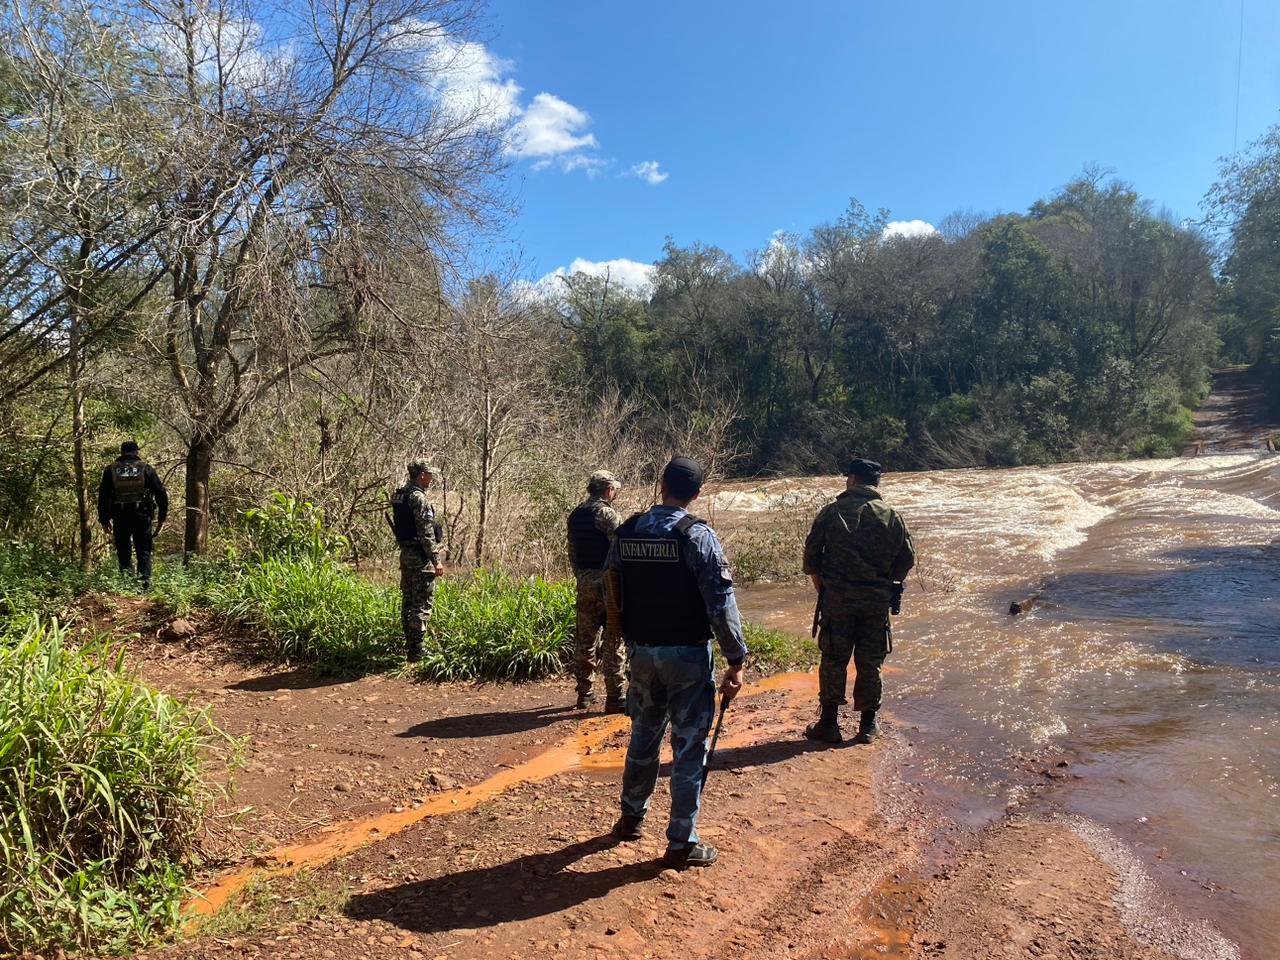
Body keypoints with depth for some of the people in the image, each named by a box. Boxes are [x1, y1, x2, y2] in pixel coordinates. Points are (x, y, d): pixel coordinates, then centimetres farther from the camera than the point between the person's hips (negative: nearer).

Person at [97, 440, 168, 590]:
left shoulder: (110, 470, 6)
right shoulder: (146, 468, 2)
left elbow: (102, 497, 8)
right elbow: (161, 492, 2)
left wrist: (104, 520, 14)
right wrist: (162, 515, 10)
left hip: (120, 518, 1)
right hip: (142, 516, -1)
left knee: (123, 552, 10)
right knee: (143, 552, 7)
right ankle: (144, 582, -1)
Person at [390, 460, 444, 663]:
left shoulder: (398, 496, 11)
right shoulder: (420, 498, -17)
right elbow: (426, 533, -20)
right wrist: (436, 560, -16)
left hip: (405, 554, 10)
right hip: (420, 556, -10)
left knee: (408, 601, 15)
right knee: (422, 604, -5)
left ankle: (408, 647, 23)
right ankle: (416, 652, -4)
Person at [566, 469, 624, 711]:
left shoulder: (575, 515, 10)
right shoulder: (607, 514, -13)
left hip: (583, 581, 7)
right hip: (607, 581, -7)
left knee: (584, 638, 13)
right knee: (612, 641, -1)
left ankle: (584, 694, 20)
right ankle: (614, 698, 2)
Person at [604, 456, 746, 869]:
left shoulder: (625, 533, 0)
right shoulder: (698, 536, -15)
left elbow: (612, 597, 8)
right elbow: (721, 604, -17)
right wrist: (736, 661, -11)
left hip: (641, 653, 5)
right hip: (688, 656, -5)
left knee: (643, 737, 22)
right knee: (689, 748, 6)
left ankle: (631, 818, 38)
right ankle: (682, 843, 14)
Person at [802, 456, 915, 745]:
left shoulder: (831, 512, -4)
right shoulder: (891, 516, 2)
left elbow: (811, 557, -2)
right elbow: (907, 558, 5)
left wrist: (822, 589, 13)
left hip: (837, 598, -2)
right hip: (877, 601, 2)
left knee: (833, 660, 8)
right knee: (870, 663, 11)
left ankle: (828, 724, 12)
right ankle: (867, 725, 19)